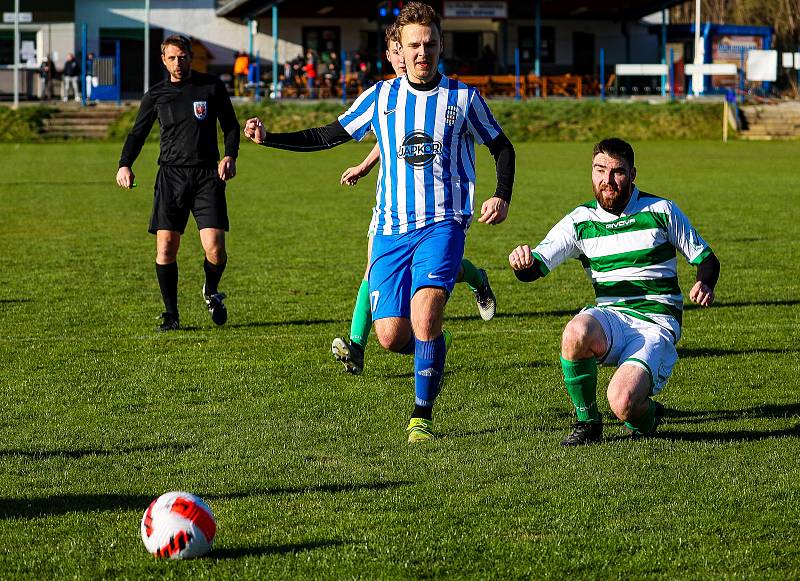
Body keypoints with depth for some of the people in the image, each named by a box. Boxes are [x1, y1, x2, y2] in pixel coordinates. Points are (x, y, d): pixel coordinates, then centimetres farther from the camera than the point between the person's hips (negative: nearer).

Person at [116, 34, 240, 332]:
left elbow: (231, 125, 12)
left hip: (207, 174, -1)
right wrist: (125, 165, -3)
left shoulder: (212, 86, 5)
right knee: (165, 248, -7)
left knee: (214, 248, -12)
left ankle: (211, 292, 21)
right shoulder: (155, 95, 8)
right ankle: (171, 315, 7)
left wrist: (230, 156, -5)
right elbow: (137, 133, 14)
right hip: (171, 175, 1)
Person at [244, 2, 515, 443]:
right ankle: (431, 347, 32)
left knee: (425, 315, -25)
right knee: (391, 337, -5)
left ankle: (422, 417, -11)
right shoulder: (380, 97, 8)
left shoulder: (462, 98, 4)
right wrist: (268, 138, 9)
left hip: (442, 224, -2)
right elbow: (330, 136, 18)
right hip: (391, 228, 3)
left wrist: (502, 197, 0)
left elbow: (501, 147, 16)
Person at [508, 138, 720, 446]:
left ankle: (647, 416, 12)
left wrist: (704, 285, -14)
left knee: (623, 403, -29)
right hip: (610, 316, 3)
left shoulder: (661, 211, 1)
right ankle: (587, 422, -11)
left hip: (656, 324, -3)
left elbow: (706, 259, 10)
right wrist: (522, 261, -26)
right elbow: (534, 267, -1)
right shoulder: (580, 221, 6)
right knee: (576, 334, -36)